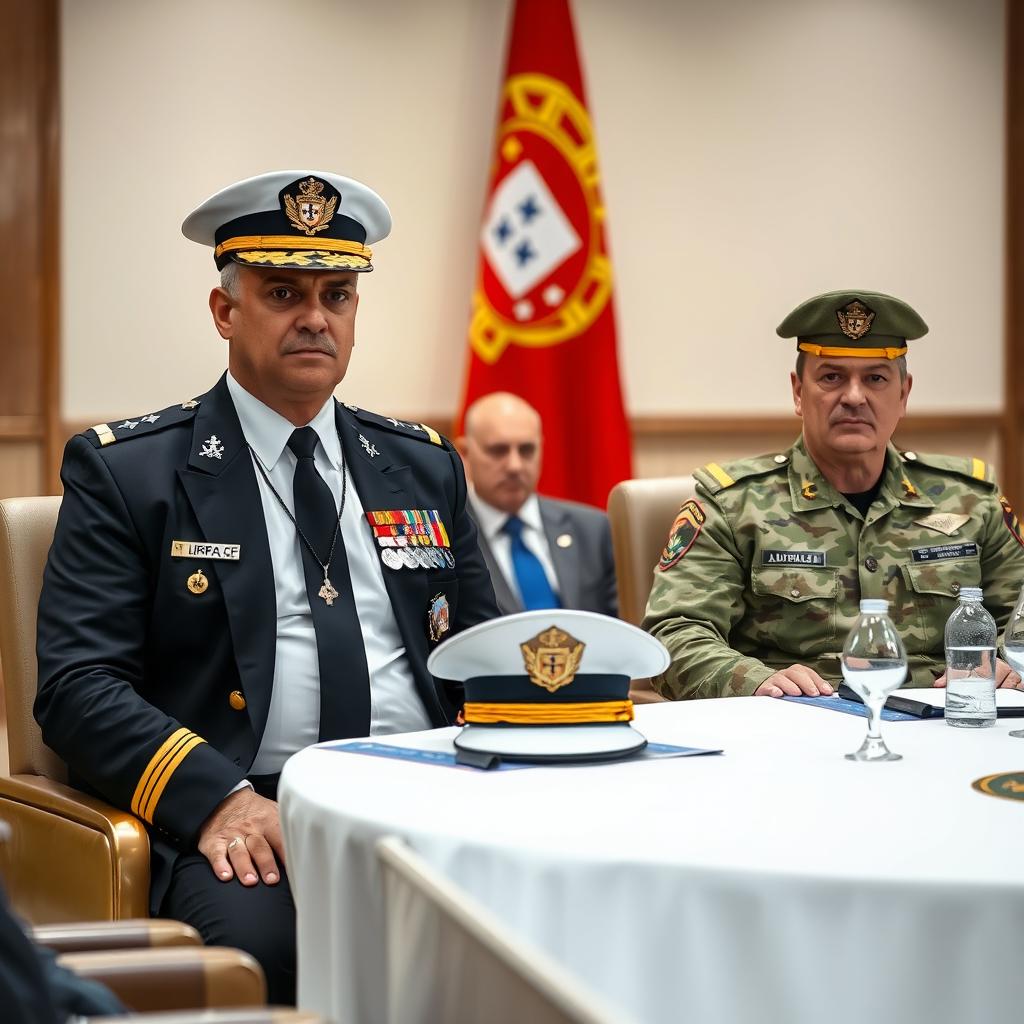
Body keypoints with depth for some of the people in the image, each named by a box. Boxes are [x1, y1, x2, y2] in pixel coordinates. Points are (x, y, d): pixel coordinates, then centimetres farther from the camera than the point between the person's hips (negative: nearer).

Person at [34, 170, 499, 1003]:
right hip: (250, 824, -4)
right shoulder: (126, 469, 6)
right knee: (261, 943, -37)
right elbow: (77, 684, -3)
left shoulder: (425, 466, 19)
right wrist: (218, 798, -20)